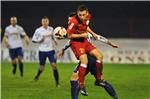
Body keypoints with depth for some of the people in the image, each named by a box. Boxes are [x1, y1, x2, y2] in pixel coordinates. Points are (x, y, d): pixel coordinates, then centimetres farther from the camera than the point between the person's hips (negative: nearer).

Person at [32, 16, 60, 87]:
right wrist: (40, 40, -17)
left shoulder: (51, 29, 4)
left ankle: (57, 82, -9)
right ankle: (37, 75, 42)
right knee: (42, 67, 7)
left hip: (51, 50, 2)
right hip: (42, 51, -2)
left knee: (54, 65, -12)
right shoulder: (38, 30, -6)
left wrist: (54, 40, 4)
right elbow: (33, 40, -1)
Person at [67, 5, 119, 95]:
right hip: (76, 42, -8)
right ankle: (81, 85, -20)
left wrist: (92, 33, 6)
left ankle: (99, 79, 18)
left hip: (84, 41, 8)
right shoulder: (74, 22, -28)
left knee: (99, 55, 3)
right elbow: (69, 36, -20)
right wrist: (82, 35, -21)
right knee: (84, 60, -26)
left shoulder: (88, 17, -5)